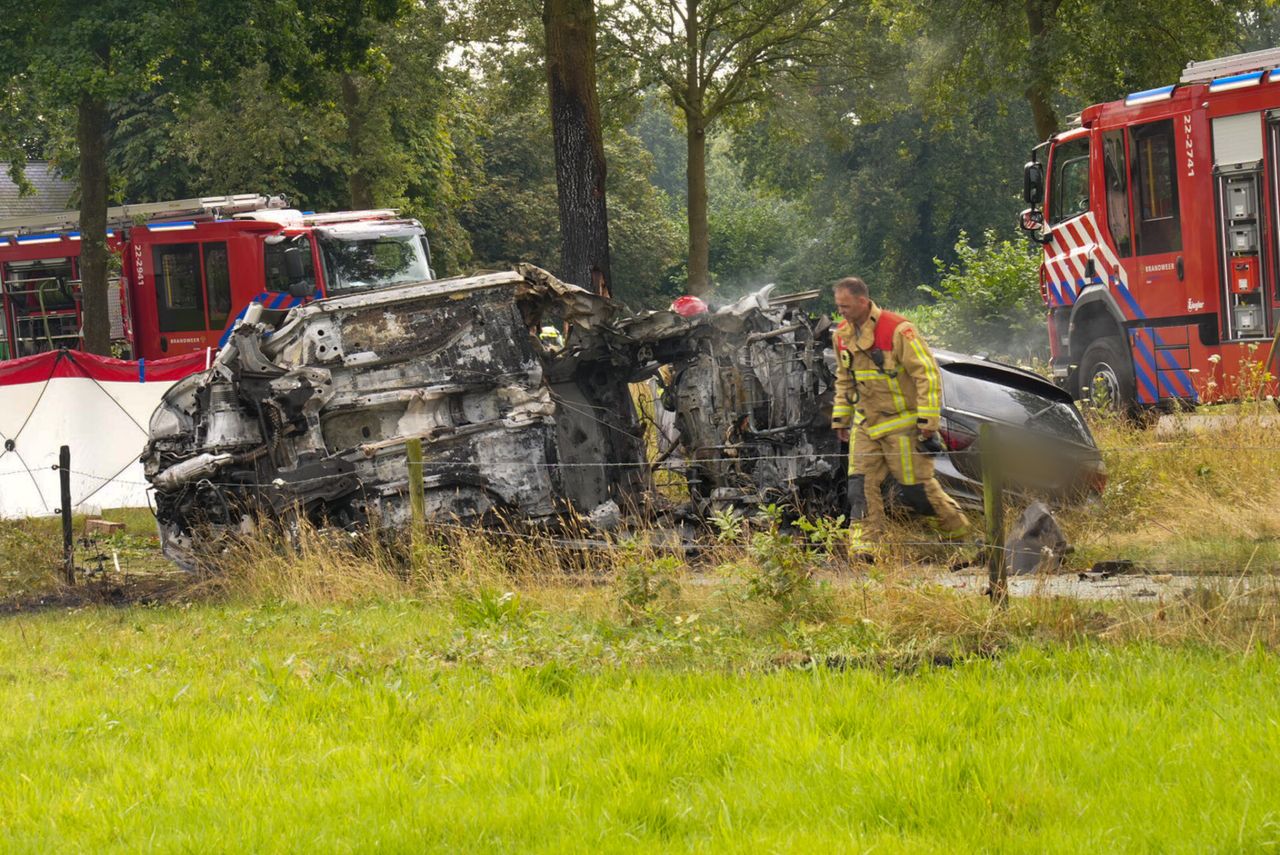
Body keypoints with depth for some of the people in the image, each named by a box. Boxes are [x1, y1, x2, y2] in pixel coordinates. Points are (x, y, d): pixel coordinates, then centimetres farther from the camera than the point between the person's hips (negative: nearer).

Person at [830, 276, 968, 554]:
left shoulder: (897, 330, -18)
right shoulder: (843, 335, 5)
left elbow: (927, 374, -16)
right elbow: (844, 380, 20)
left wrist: (927, 421, -18)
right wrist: (840, 418, 18)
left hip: (902, 422, -6)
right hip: (866, 424, 6)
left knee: (918, 480, 0)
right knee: (862, 483, -4)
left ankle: (958, 532, 18)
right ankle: (864, 546, -4)